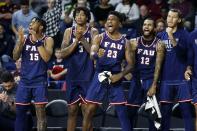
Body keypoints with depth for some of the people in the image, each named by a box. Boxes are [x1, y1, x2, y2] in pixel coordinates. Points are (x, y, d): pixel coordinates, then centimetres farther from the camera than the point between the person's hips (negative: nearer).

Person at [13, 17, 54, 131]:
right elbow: (15, 57, 0)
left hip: (40, 81, -4)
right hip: (25, 80, 4)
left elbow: (46, 58, -17)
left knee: (40, 111, -9)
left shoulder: (47, 40, -2)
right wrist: (20, 41, -13)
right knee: (20, 111, 5)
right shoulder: (24, 39, 7)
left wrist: (37, 41, -17)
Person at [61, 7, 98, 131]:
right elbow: (63, 53, -3)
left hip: (87, 76, -2)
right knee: (72, 109, 5)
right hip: (73, 76, 2)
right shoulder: (69, 31, 7)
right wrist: (76, 40, -15)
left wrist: (82, 39, -18)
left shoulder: (93, 32, 1)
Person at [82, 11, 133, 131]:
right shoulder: (99, 38, 0)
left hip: (115, 78, 1)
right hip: (100, 76, -1)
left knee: (122, 112, -2)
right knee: (90, 110, -2)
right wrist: (97, 54, -40)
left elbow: (130, 64, 4)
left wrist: (120, 75, -13)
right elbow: (92, 54, -16)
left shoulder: (125, 42, 5)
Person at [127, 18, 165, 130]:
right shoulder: (134, 42, 2)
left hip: (150, 79, -2)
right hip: (136, 79, 2)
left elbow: (158, 66, -8)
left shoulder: (159, 45, -5)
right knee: (130, 109, 3)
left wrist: (154, 86, -15)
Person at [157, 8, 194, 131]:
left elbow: (182, 51, -18)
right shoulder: (161, 36, 10)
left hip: (181, 78, -3)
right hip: (166, 79, 4)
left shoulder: (184, 34, -2)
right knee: (165, 111, 6)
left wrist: (172, 38, -29)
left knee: (186, 110, -4)